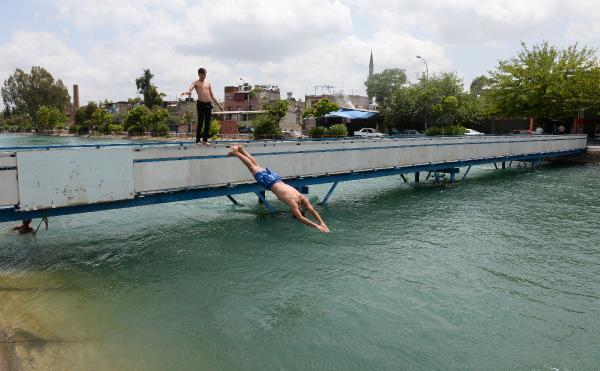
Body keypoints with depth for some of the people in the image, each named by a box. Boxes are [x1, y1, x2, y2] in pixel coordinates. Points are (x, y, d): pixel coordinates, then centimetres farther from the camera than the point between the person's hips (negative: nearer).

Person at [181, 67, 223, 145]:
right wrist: (185, 92, -40)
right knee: (200, 123, -8)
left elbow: (212, 96, 23)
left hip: (208, 104, 5)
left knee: (207, 123, 5)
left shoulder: (208, 83, 19)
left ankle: (205, 140, 12)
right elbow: (190, 89, -16)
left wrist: (218, 105, 21)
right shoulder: (195, 83, 4)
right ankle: (198, 141, -3)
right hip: (200, 104, -5)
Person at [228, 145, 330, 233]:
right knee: (252, 167, 15)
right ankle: (236, 152, 31)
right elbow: (300, 218, -38)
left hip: (275, 178, 5)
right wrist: (316, 226, -42)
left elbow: (312, 210, -11)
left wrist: (322, 223, -21)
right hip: (268, 181, -5)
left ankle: (241, 150, 38)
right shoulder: (292, 202, -31)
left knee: (257, 166, 24)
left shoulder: (302, 198, -16)